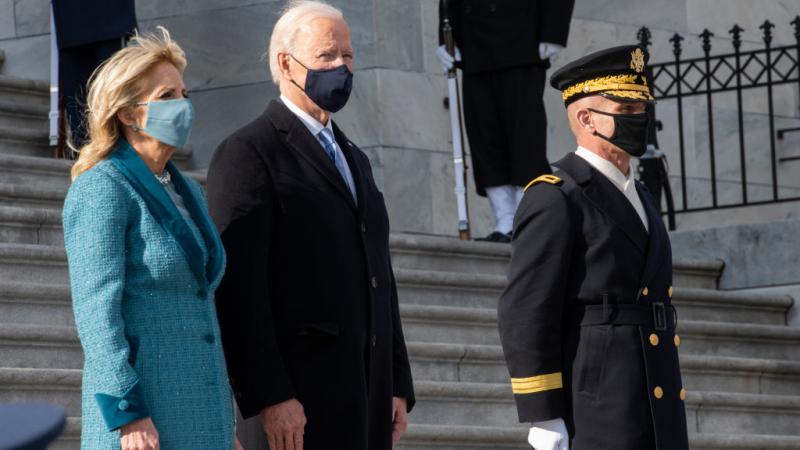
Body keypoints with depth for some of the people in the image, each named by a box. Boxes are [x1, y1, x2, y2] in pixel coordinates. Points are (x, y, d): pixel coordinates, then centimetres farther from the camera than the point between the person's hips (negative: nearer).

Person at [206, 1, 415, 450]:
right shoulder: (248, 154, -5)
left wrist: (398, 386, 14)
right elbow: (238, 286, -14)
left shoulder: (354, 160, 22)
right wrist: (269, 397, -21)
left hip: (366, 393, 8)